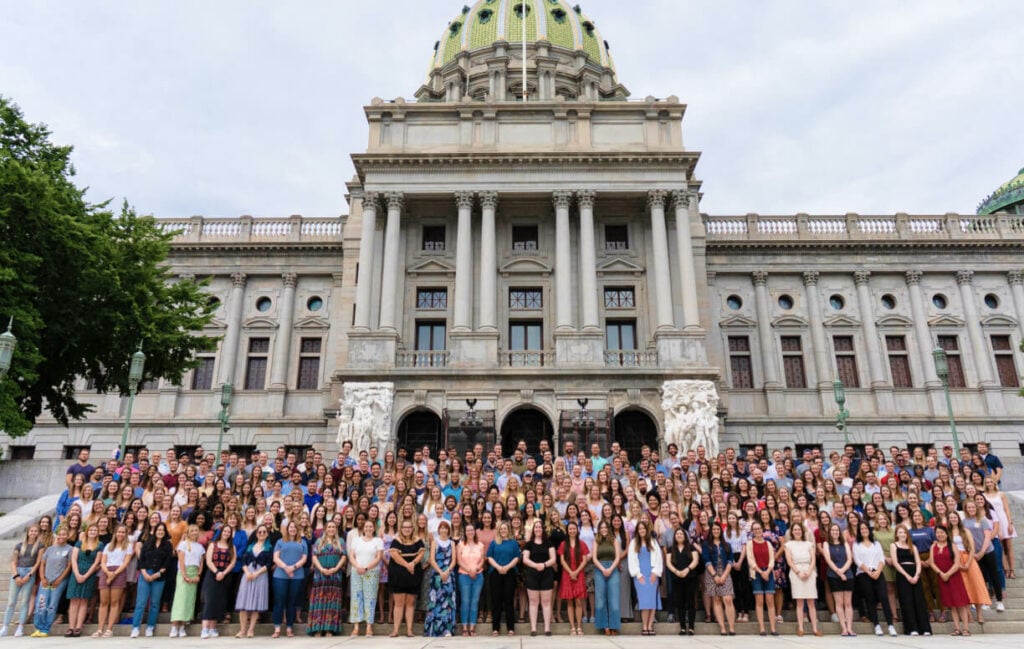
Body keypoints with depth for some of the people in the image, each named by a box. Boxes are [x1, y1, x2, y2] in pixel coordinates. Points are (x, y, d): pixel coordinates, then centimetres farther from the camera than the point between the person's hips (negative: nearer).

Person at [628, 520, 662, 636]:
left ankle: (650, 626, -2)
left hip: (652, 574, 1)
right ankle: (645, 626, -9)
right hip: (640, 574, -1)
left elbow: (658, 558, 7)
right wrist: (638, 574, -4)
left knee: (652, 598, -6)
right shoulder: (633, 543, 9)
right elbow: (631, 560, 4)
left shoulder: (653, 542, 11)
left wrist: (655, 573, -4)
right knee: (643, 598, -10)